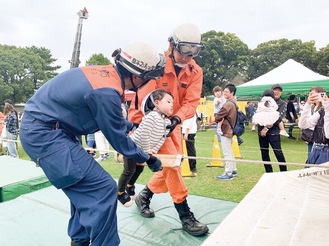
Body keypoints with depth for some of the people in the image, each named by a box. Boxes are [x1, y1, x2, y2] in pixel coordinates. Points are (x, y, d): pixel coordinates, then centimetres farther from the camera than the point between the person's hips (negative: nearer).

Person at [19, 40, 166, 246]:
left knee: (86, 186, 17)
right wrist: (147, 158, 2)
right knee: (103, 188, -11)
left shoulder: (106, 73, 2)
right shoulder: (107, 92, -24)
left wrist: (133, 127, 26)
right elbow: (118, 139, -12)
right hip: (45, 134, -10)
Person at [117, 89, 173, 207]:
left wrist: (153, 150, -11)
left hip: (141, 150, 9)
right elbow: (144, 135, -33)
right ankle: (120, 193, 22)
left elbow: (162, 138, -4)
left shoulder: (167, 122, -5)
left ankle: (130, 186, 47)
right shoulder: (152, 116, -32)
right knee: (129, 171, -1)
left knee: (139, 169, 20)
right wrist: (146, 150, -22)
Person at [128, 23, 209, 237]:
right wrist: (135, 125, -28)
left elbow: (191, 102, -15)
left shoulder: (195, 71, -5)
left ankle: (145, 195, 32)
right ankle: (185, 215, 0)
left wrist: (177, 119, -32)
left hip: (173, 121, 6)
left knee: (173, 164, 8)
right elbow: (142, 98, -23)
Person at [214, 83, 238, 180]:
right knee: (229, 151, 19)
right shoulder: (234, 103, 13)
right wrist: (222, 120, 5)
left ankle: (228, 173, 1)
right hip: (230, 130, 10)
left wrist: (216, 120, 2)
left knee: (227, 152, -5)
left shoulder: (228, 104, -20)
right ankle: (233, 170, 28)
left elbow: (218, 116, -19)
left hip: (226, 131, -10)